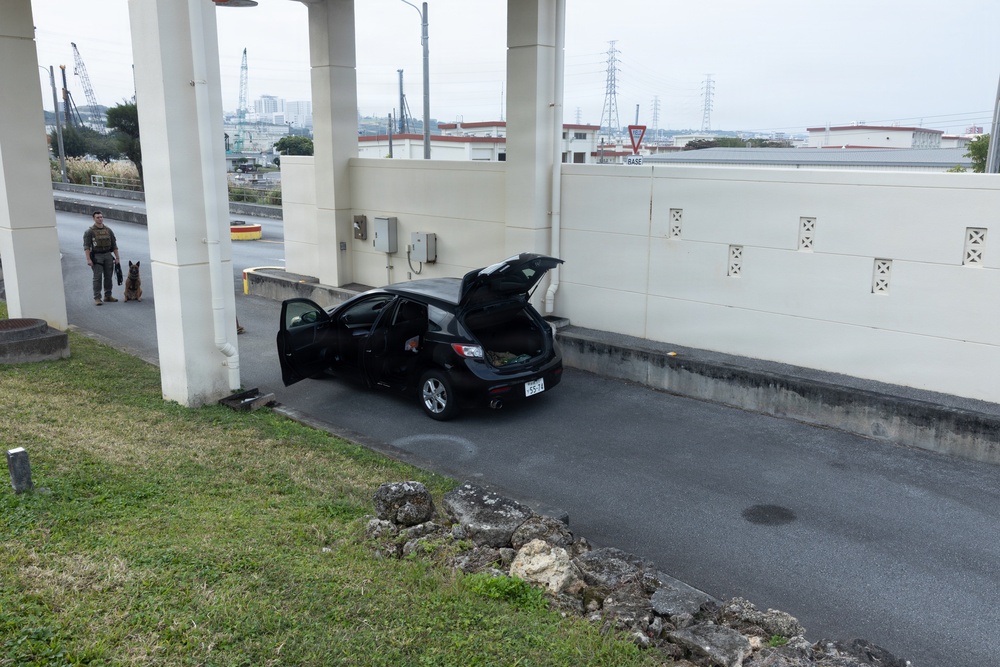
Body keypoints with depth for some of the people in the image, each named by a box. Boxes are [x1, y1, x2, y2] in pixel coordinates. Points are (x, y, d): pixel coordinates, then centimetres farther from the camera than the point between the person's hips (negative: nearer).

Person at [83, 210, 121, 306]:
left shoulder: (108, 230, 11)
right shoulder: (90, 231, -3)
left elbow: (114, 245, 13)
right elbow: (86, 246, -8)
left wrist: (117, 257, 7)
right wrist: (88, 259, -16)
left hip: (108, 255, 4)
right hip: (96, 256, -4)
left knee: (108, 277, 7)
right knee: (97, 277, -6)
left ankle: (108, 296, 17)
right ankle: (97, 298, -4)